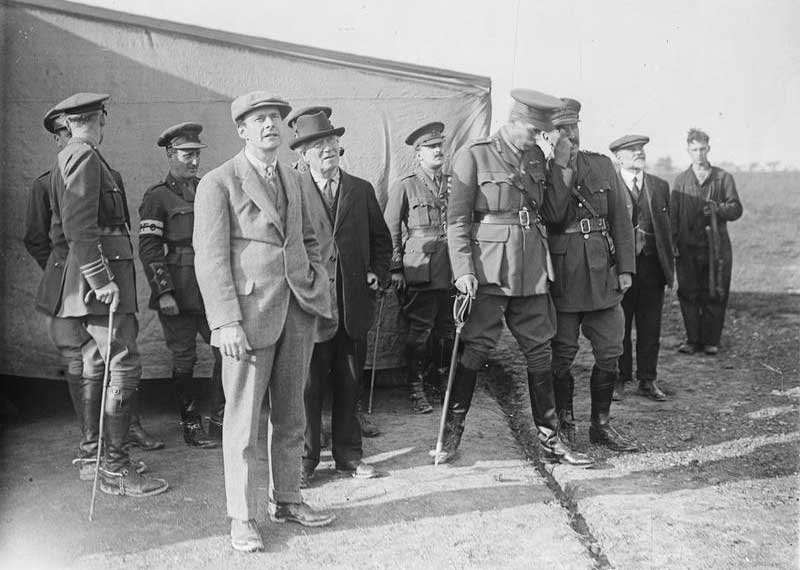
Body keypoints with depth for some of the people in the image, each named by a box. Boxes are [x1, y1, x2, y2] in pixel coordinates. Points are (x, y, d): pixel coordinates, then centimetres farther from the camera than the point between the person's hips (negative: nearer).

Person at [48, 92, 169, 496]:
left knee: (99, 364, 16)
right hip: (102, 274, -11)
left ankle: (94, 448, 26)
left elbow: (58, 232, 25)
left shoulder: (66, 160, 21)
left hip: (84, 278, 11)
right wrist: (101, 280, -22)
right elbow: (79, 228, -21)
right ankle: (114, 469, -7)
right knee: (123, 367, -10)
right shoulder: (85, 157, -10)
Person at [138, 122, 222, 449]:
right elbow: (149, 249, -9)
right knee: (184, 360, 3)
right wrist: (164, 293, -15)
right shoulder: (157, 197, -4)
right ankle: (191, 426, 15)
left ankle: (220, 414, 17)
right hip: (177, 294, -5)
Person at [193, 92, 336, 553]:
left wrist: (318, 284, 10)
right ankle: (243, 517, 12)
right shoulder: (218, 183, -4)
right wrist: (226, 322, -17)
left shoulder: (293, 179, 16)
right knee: (244, 417, 0)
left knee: (291, 413, 13)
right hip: (250, 310, -6)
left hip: (298, 307, 6)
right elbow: (210, 258, -10)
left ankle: (287, 500, 27)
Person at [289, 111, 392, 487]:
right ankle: (304, 459, 14)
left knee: (349, 383, 12)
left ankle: (348, 453, 25)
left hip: (355, 303, 4)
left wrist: (378, 272, 3)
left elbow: (380, 238, 17)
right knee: (309, 386, 1)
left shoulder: (361, 190, 11)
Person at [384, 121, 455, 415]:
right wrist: (395, 269, -3)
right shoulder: (405, 186, 1)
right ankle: (417, 391, 8)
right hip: (420, 268, -4)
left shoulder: (454, 183, 14)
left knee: (450, 330, 6)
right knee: (420, 331, -2)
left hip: (451, 269, 4)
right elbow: (390, 229, 2)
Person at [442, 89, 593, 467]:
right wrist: (463, 270, -14)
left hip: (532, 271, 6)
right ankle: (452, 430, 14)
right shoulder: (474, 156, -5)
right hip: (489, 269, -5)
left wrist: (561, 166, 3)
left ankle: (549, 439, 17)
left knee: (539, 351, 8)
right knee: (475, 349, -2)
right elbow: (457, 219, -7)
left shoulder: (537, 157, 13)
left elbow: (554, 213, 11)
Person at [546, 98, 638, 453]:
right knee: (562, 354, 5)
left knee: (609, 353, 7)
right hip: (561, 280, -4)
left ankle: (601, 425, 21)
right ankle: (563, 424, 22)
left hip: (603, 276, 4)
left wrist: (625, 267, 6)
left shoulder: (602, 166, 9)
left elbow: (620, 220, 10)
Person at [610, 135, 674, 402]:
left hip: (652, 266, 3)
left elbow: (666, 227, 13)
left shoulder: (660, 186, 11)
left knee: (650, 327, 8)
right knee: (619, 327, 4)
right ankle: (619, 379, 16)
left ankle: (647, 380, 18)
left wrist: (669, 266, 9)